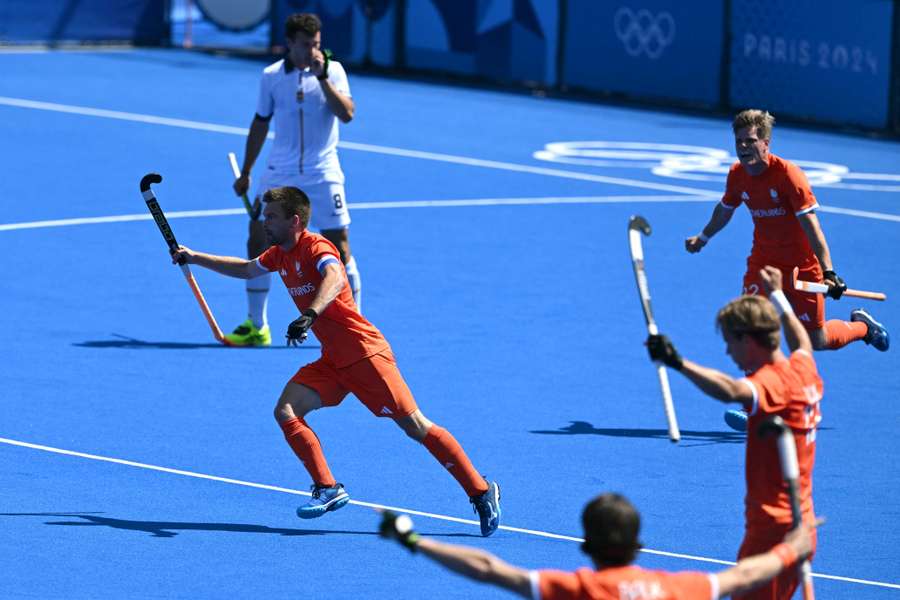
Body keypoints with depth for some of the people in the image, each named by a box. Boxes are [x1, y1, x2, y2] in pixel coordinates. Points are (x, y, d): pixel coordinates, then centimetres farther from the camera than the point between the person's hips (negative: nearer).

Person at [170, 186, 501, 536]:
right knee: (286, 410, -10)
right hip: (333, 361, 9)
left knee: (414, 425, -10)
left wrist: (309, 316, -53)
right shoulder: (281, 254, 11)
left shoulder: (316, 248, -16)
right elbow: (247, 270, 32)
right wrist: (195, 258, 32)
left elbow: (334, 278, -39)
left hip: (364, 354, -9)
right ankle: (328, 489, -3)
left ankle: (482, 492, -4)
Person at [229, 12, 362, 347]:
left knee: (339, 247, -3)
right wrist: (245, 173, 17)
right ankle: (256, 326, 12)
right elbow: (260, 124, 14)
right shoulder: (271, 77, 2)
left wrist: (322, 77, -23)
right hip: (279, 174, 2)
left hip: (322, 175, -2)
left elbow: (347, 113, -18)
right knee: (258, 241, 0)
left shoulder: (332, 71, -4)